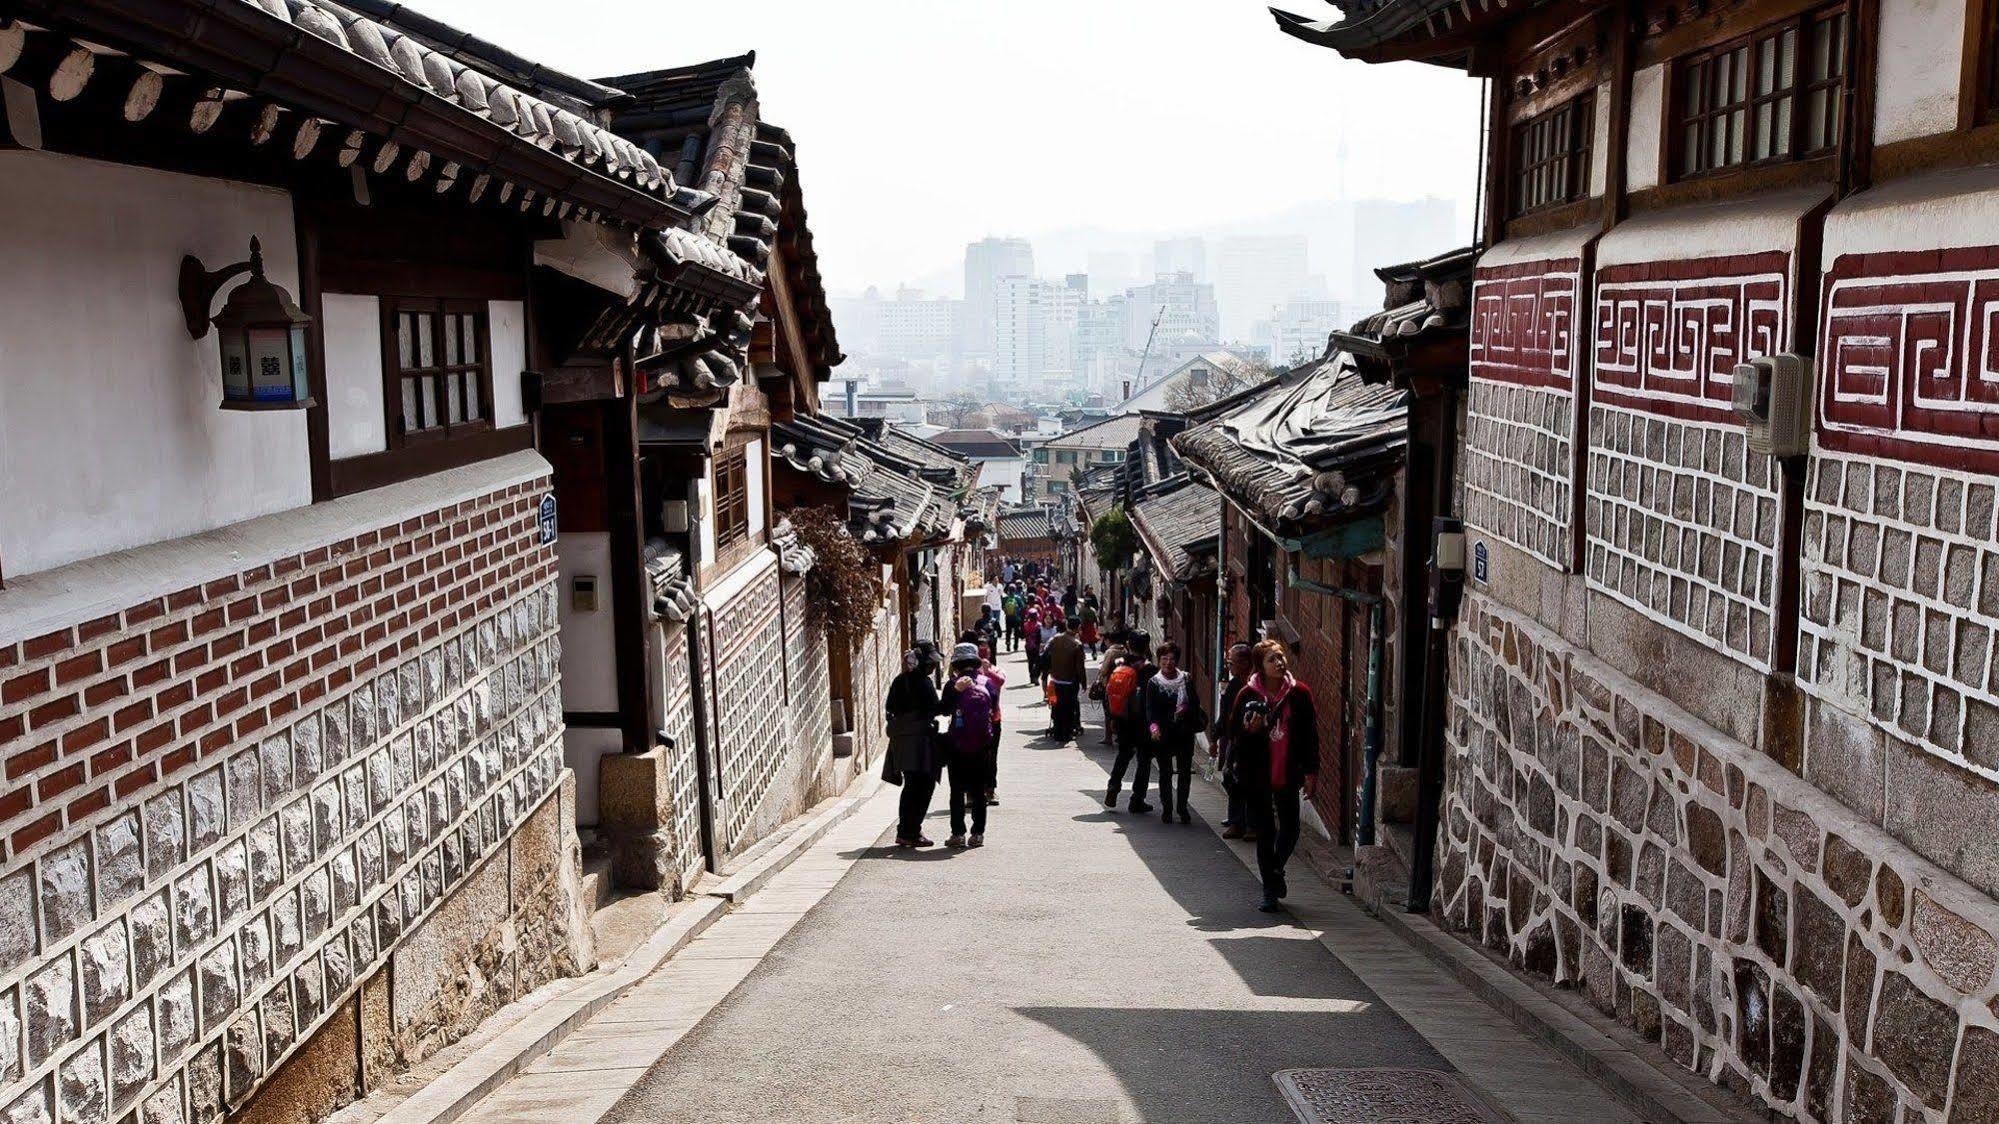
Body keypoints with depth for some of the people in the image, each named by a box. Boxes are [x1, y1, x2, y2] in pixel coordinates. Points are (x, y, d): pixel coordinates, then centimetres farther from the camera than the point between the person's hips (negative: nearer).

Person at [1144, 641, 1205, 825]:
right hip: (1163, 734, -2)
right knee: (1165, 772, 3)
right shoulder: (1153, 683, -2)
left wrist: (1186, 709, -16)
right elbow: (1150, 709, -11)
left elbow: (1196, 703, 6)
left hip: (1185, 733, 2)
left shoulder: (1187, 679, 4)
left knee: (1185, 772, 5)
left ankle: (1182, 807, 18)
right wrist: (1154, 727, -29)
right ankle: (1167, 808, 13)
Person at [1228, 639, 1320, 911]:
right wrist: (1250, 731, -20)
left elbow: (1310, 735, 3)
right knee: (1265, 832, 6)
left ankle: (1276, 869, 39)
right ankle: (1270, 891, 17)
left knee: (1290, 829, 9)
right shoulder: (1249, 695, -6)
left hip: (1288, 774, 1)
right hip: (1257, 776, -1)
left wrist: (1311, 771, 0)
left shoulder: (1299, 693, -2)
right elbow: (1234, 735, 1)